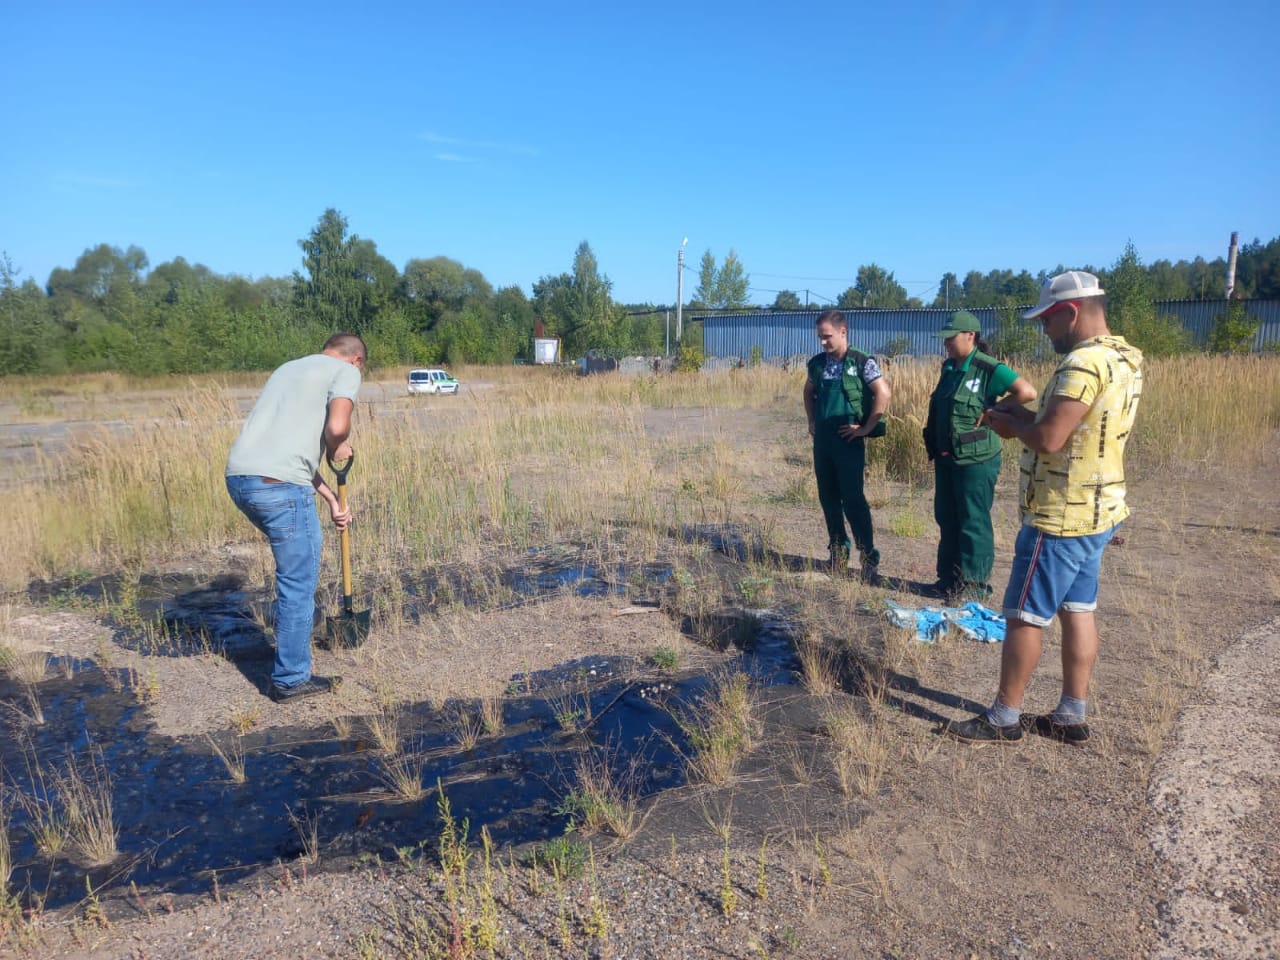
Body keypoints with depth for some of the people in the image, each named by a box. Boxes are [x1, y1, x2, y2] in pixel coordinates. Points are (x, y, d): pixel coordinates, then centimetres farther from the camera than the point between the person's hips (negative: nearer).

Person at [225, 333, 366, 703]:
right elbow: (336, 426, -16)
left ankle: (298, 618, 45)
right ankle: (290, 680, 15)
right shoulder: (346, 371, 5)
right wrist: (338, 448, 8)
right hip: (278, 483, -8)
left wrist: (332, 501, 28)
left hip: (238, 476, 8)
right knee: (299, 582, 5)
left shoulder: (288, 368, 28)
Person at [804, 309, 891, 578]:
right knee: (828, 497, 10)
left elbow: (883, 394, -15)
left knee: (853, 498, -7)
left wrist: (866, 428, -13)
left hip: (848, 440, -6)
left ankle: (868, 554, 3)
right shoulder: (817, 363, 8)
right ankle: (838, 549, 24)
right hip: (822, 440, 6)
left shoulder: (862, 362, -8)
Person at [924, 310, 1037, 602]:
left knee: (973, 522, 0)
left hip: (975, 459, -8)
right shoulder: (949, 367, 9)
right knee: (946, 518, 15)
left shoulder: (988, 369, -15)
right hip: (946, 457, 8)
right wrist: (934, 448, 14)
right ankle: (949, 577, 27)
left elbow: (1027, 392, -24)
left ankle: (975, 583, 11)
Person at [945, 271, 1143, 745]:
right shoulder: (1122, 359, 11)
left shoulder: (1085, 362, -22)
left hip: (1061, 518, -10)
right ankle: (1071, 715, 24)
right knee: (1078, 611, 15)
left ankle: (1003, 718, 12)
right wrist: (1022, 413, 6)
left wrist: (1011, 425, -8)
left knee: (1024, 616, 0)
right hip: (1095, 511, 10)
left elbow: (1048, 439, -28)